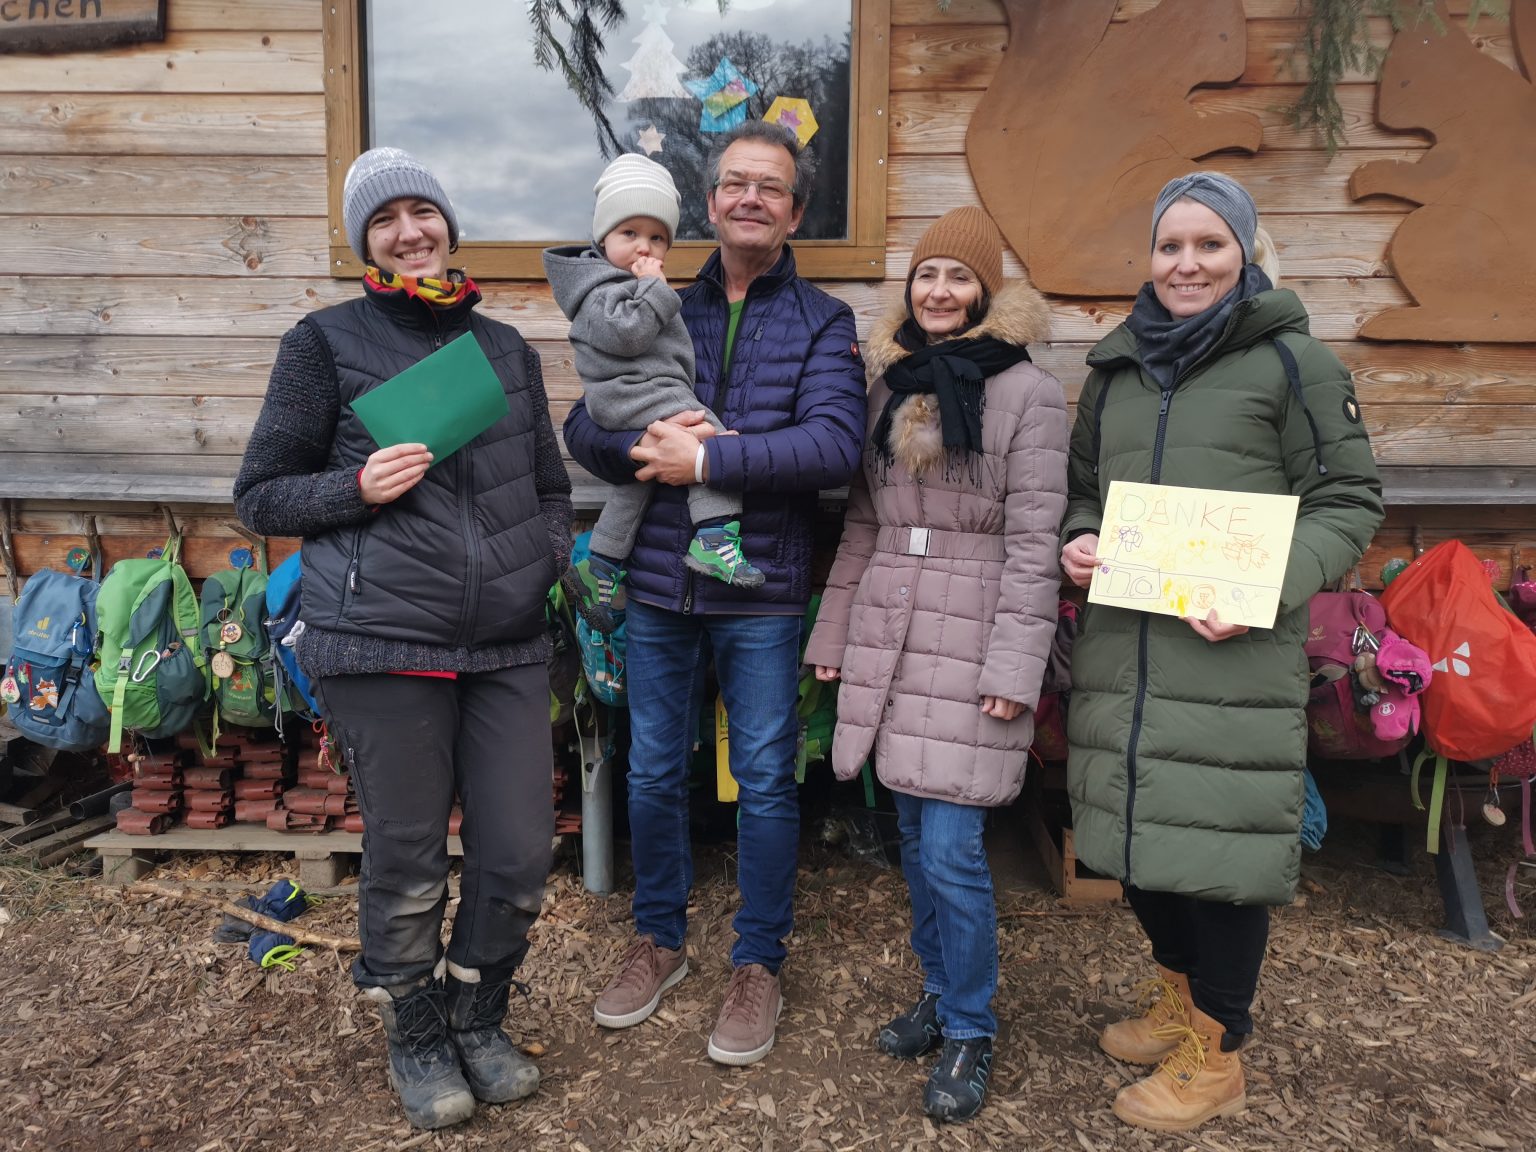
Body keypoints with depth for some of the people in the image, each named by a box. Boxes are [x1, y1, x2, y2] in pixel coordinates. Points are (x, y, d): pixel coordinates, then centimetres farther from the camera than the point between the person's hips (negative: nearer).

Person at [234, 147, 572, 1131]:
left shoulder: (506, 347, 14)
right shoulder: (327, 340, 3)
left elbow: (551, 487, 21)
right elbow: (262, 495, 4)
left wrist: (552, 558, 3)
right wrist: (358, 488, -13)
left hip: (509, 644, 4)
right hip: (384, 645, -3)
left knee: (521, 855, 5)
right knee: (407, 865, 8)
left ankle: (476, 1020, 34)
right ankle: (416, 1038, 36)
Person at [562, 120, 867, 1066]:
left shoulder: (823, 322, 0)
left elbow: (836, 444, -17)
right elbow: (586, 428, 2)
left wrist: (705, 459, -20)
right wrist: (648, 442, -19)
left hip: (762, 591, -3)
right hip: (659, 584, 3)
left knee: (766, 781, 8)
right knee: (654, 774, 14)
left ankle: (760, 962, 28)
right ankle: (661, 937, 36)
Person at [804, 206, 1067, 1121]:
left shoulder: (1028, 393, -4)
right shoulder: (890, 386, 13)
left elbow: (1033, 545, -9)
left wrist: (1014, 668, -14)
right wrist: (833, 635, 14)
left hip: (971, 645, -5)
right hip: (889, 639, 6)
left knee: (952, 849, -4)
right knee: (914, 838, 14)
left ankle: (971, 1033, 18)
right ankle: (940, 994, 34)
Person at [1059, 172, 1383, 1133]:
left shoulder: (1293, 361, 0)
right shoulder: (1117, 365, 14)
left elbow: (1349, 502, -2)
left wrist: (1267, 592, -17)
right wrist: (1077, 541, -1)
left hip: (1233, 656, -5)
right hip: (1122, 644, 5)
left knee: (1221, 838, 1)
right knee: (1143, 829, 14)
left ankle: (1216, 1053, 22)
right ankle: (1179, 998, 38)